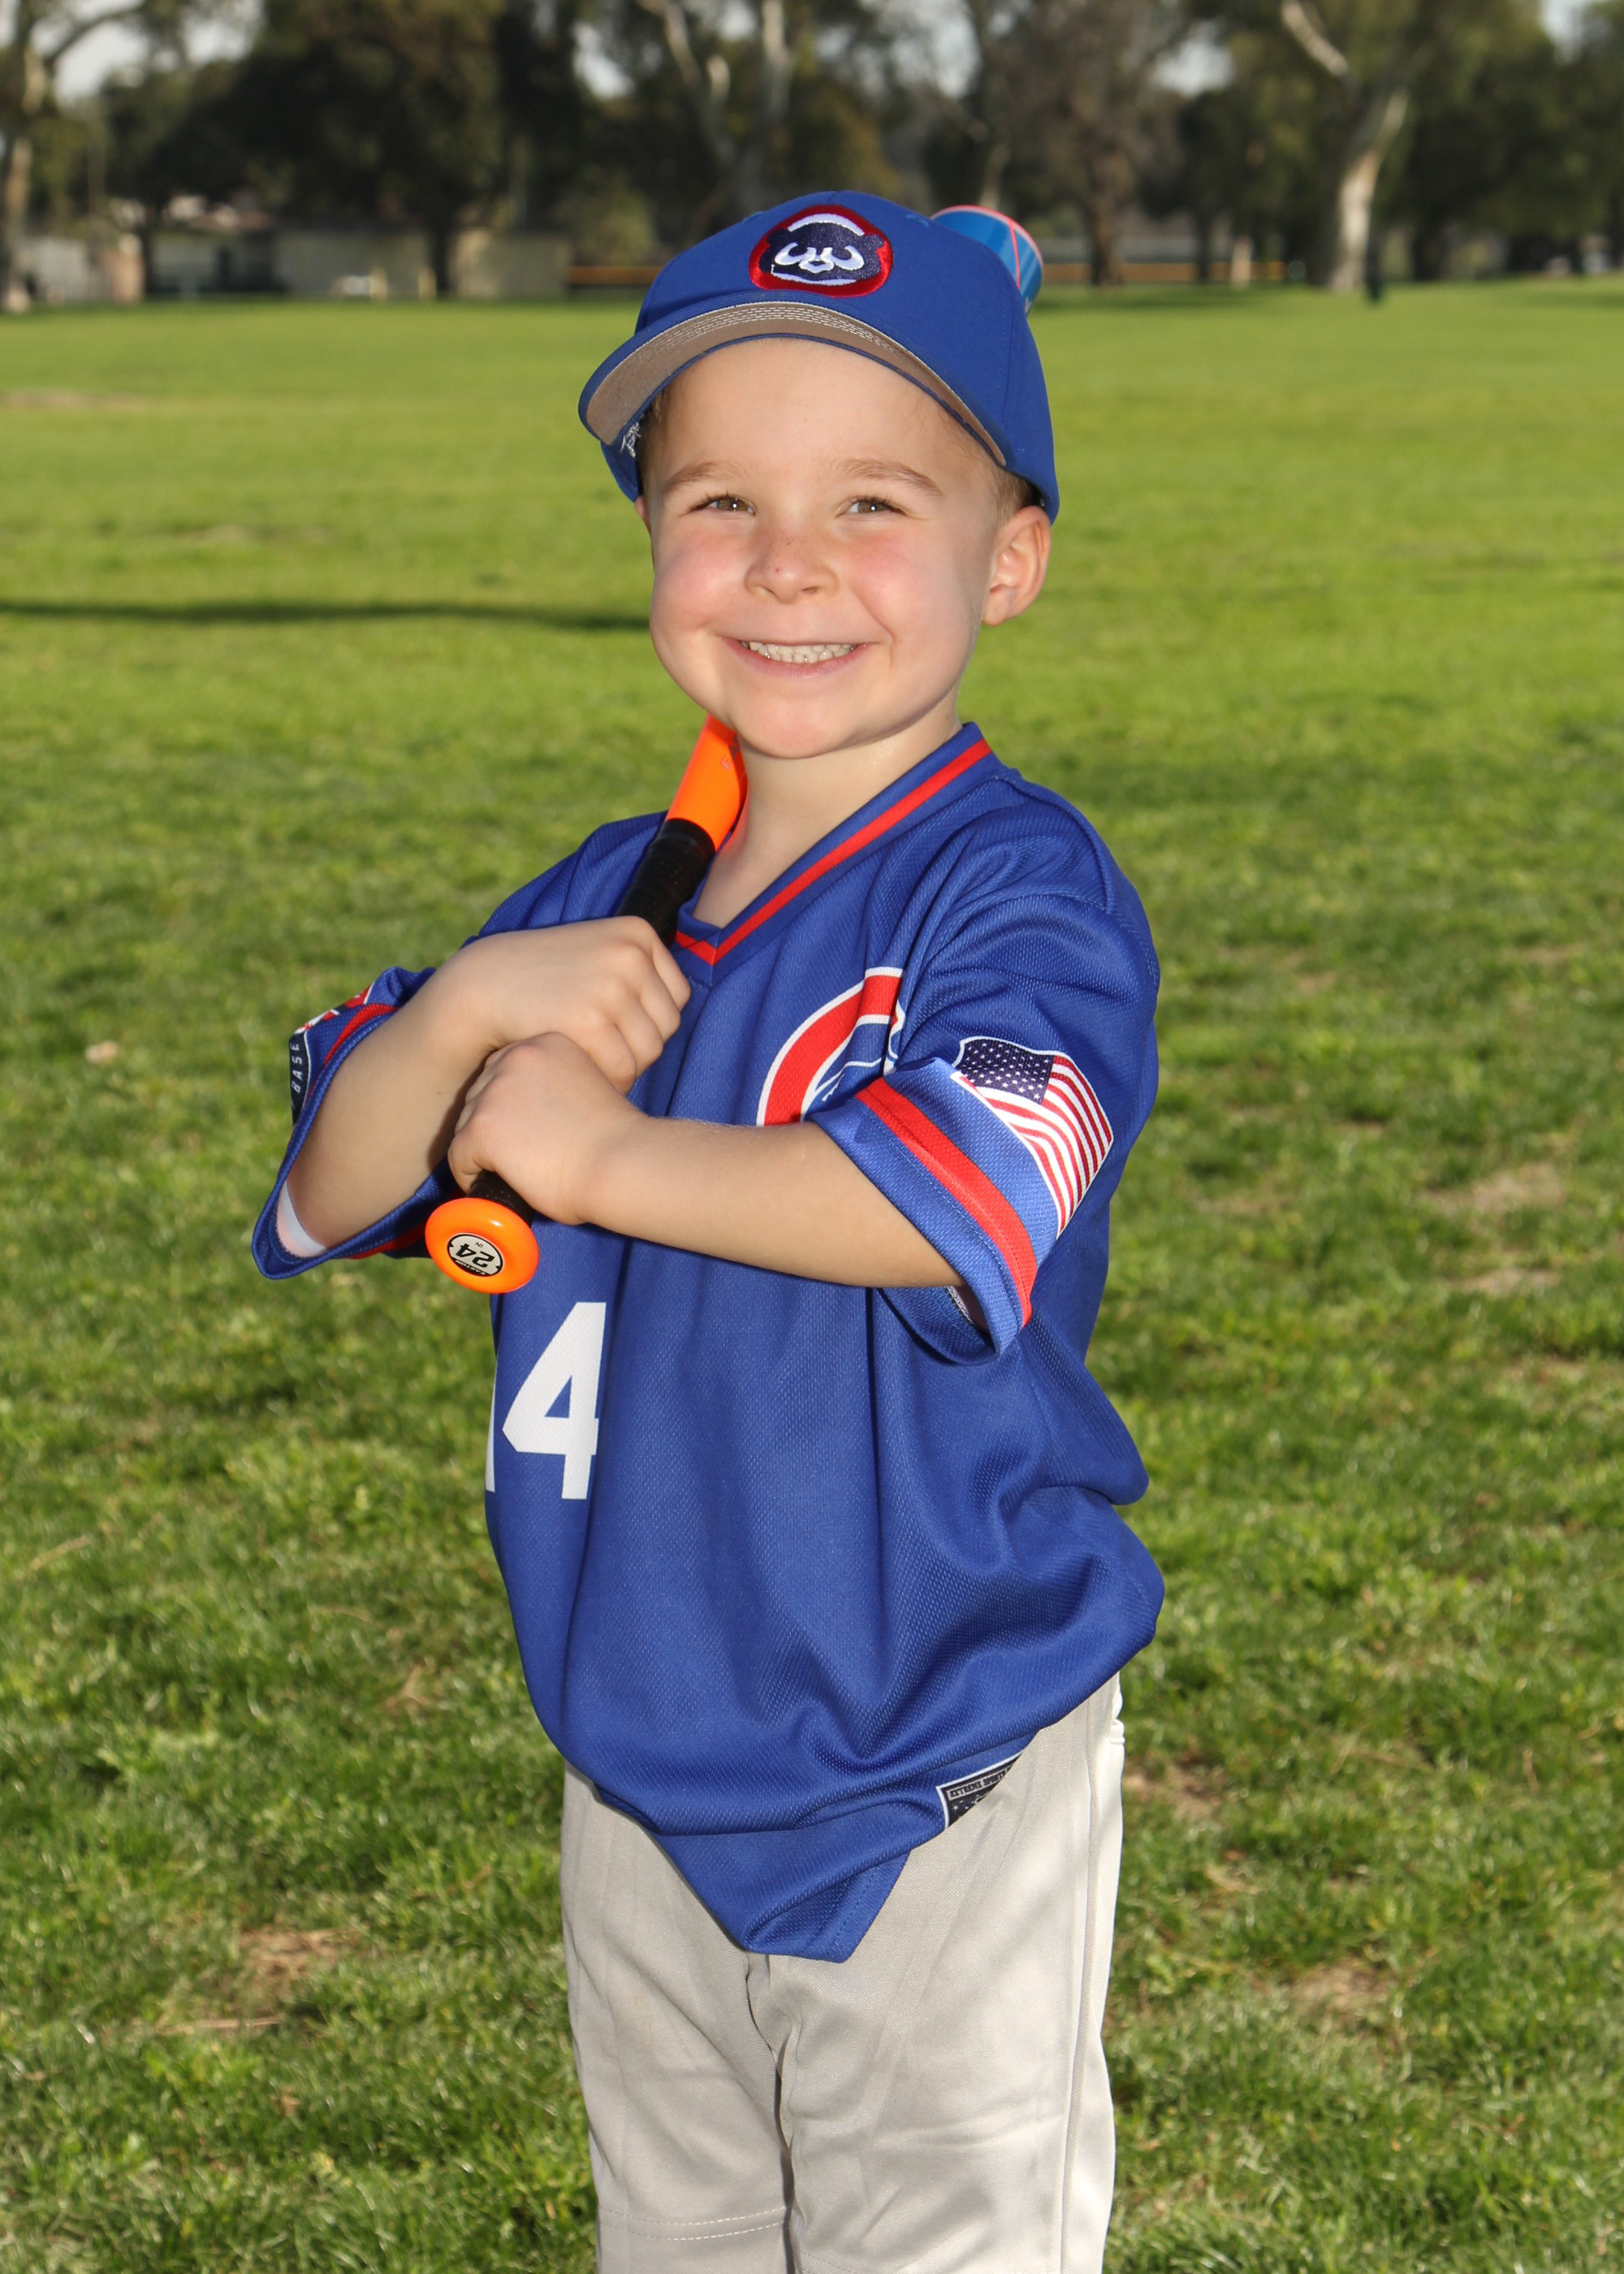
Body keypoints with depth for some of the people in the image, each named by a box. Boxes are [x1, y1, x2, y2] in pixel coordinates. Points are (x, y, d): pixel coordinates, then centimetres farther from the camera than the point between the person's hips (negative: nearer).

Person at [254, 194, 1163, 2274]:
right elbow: (326, 1194, 1)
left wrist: (605, 1159, -24)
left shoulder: (1015, 884, -16)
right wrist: (459, 1011, -20)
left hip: (934, 1790, -6)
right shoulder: (600, 905, 4)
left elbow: (969, 1197, -35)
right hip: (639, 1773, 6)